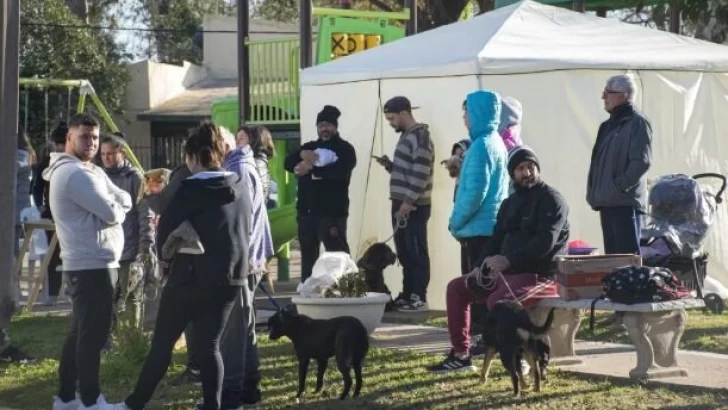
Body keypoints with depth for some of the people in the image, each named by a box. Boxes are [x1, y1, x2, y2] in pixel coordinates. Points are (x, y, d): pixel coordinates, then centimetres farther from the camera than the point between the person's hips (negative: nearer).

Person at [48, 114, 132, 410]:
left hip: (91, 264, 11)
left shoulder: (92, 171, 19)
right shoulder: (74, 173, -15)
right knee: (93, 334, -6)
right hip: (92, 266, -11)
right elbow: (112, 213, -20)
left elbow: (125, 200, 11)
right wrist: (116, 206, 1)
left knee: (80, 332, 14)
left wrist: (114, 203, -9)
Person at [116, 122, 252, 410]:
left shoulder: (190, 189, -13)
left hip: (193, 276, -5)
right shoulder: (241, 186, 5)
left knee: (162, 343, 7)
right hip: (232, 277, 5)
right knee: (209, 345, 10)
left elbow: (166, 233, -7)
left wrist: (166, 254, 11)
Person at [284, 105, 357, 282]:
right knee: (308, 253, 12)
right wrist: (301, 155, -13)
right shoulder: (309, 147, 20)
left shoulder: (345, 149, 1)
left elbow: (339, 171, -18)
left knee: (336, 254, -10)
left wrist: (311, 169, -20)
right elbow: (288, 163, 8)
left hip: (332, 211, -6)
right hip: (307, 210, 6)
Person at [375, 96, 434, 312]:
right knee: (404, 251, 12)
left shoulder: (420, 136, -13)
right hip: (401, 203, 10)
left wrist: (409, 201, -22)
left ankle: (419, 298, -4)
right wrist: (388, 164, 7)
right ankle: (407, 294, 18)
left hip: (414, 205, -10)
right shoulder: (406, 135, 17)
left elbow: (421, 172, -20)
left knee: (416, 252, -6)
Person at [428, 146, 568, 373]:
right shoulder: (510, 203, 19)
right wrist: (480, 266, 0)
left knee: (497, 300, -34)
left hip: (539, 275, -9)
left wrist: (508, 260, -30)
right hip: (508, 272, 9)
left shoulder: (552, 200, -8)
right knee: (457, 287, 6)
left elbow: (545, 242, -21)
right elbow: (497, 239, 18)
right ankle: (460, 355, 5)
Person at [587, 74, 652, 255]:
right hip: (607, 202, 9)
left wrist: (620, 186, -17)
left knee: (628, 255, -10)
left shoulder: (637, 123, -7)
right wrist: (593, 192, 14)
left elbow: (642, 162, -17)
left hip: (626, 202, -9)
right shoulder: (609, 125, 20)